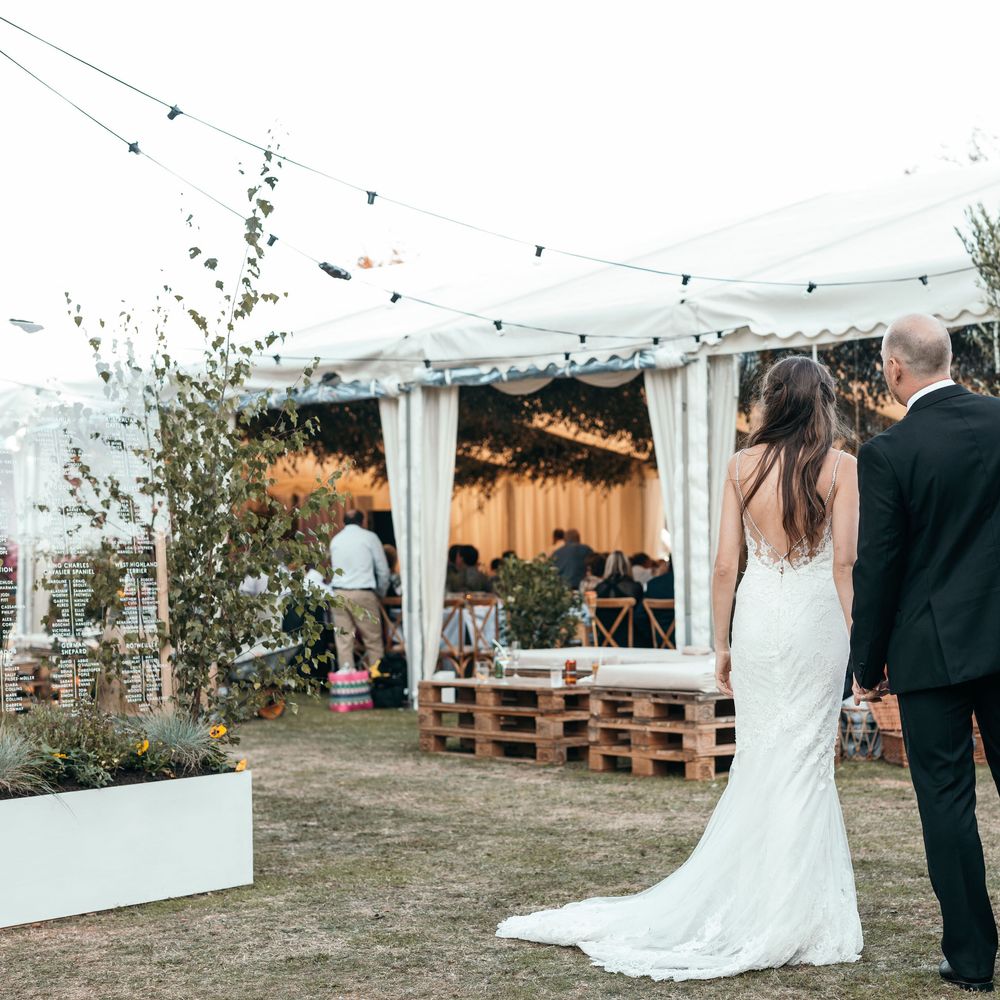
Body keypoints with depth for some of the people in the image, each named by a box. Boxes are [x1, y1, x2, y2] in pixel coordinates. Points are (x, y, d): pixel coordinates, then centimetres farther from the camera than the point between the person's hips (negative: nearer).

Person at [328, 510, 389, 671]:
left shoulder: (335, 540, 14)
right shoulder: (369, 537, 3)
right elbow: (383, 569, 5)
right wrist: (381, 591, 18)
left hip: (339, 593, 3)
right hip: (363, 593, -3)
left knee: (344, 639, 1)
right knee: (373, 639, 2)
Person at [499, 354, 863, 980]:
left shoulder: (743, 465, 5)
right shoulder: (841, 467, -2)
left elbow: (726, 564, 4)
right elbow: (845, 563, -6)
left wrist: (722, 644, 10)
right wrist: (854, 639, 0)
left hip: (756, 618, 2)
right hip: (816, 621, -2)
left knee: (759, 762, 10)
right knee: (806, 763, 3)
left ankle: (744, 903, 13)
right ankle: (794, 920, 6)